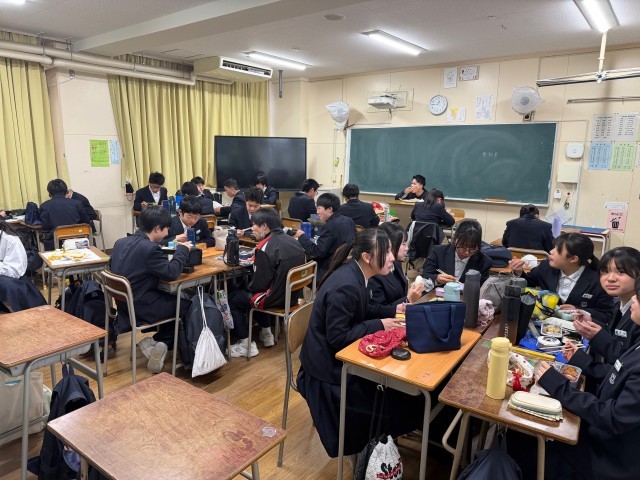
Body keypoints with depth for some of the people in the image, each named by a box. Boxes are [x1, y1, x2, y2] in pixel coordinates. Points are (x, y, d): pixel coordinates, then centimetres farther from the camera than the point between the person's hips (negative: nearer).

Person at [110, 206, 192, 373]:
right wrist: (182, 249, -7)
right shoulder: (149, 248, -24)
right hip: (140, 306, -9)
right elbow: (171, 273, -21)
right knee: (185, 304, 9)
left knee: (172, 297, 24)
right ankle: (159, 342, 11)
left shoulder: (121, 242, 5)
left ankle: (157, 343, 19)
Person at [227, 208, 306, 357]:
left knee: (231, 299, 10)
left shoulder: (265, 247, -22)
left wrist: (248, 288, 2)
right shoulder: (291, 241, 2)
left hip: (277, 298, -9)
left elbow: (259, 284, -18)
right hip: (292, 293, 9)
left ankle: (246, 344, 13)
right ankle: (266, 333, 34)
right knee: (244, 290, 32)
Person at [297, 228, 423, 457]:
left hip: (338, 355, 8)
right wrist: (379, 325, -22)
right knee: (390, 399, -3)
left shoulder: (354, 274, -3)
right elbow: (337, 337, -26)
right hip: (328, 367, -8)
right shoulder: (345, 286, -30)